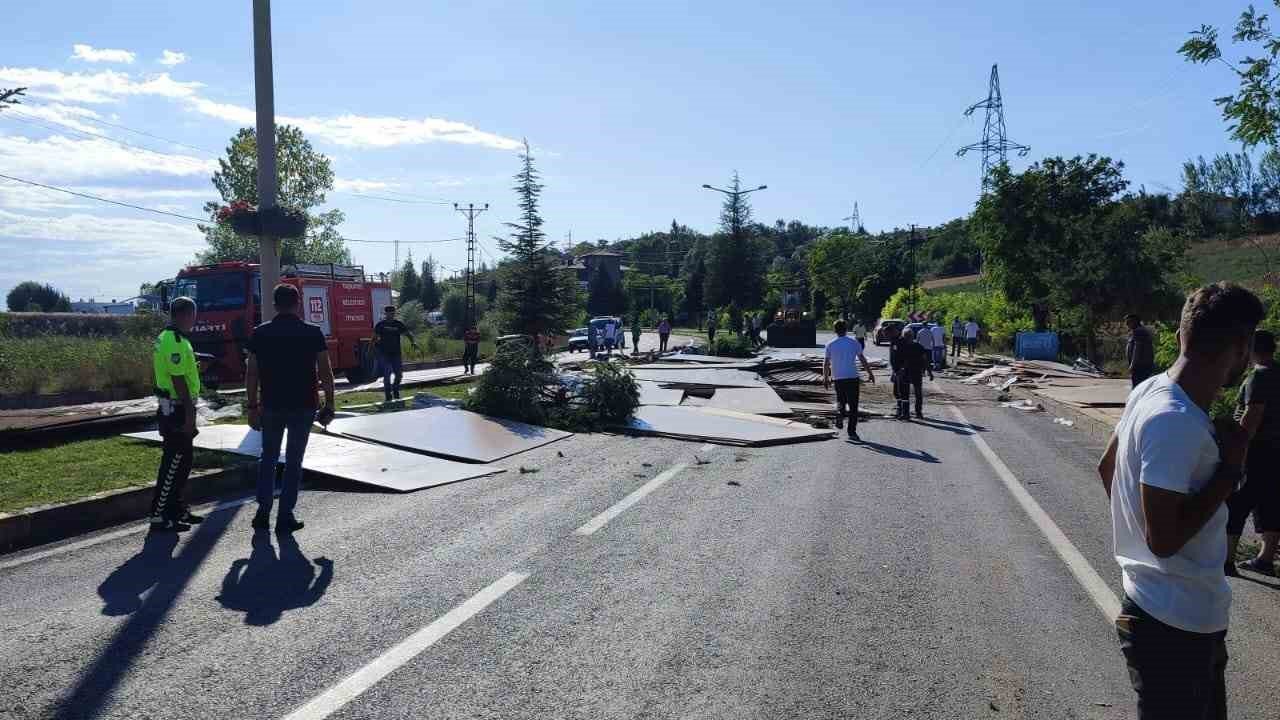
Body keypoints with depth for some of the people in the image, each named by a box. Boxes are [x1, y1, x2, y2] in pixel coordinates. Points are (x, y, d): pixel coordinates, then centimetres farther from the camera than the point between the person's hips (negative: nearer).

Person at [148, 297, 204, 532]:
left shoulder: (166, 338, 14)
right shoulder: (176, 342, -19)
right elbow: (179, 381, -23)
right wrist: (189, 416, -22)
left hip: (171, 408, 10)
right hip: (177, 410, -10)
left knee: (182, 460, 17)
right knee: (173, 464, -4)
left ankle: (176, 509, 25)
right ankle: (159, 517, 2)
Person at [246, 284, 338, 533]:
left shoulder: (260, 333, 0)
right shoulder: (313, 333, -4)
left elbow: (251, 374, 1)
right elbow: (325, 373, -4)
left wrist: (253, 406, 7)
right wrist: (329, 405, 3)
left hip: (271, 406, 2)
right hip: (303, 407, -1)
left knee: (268, 458, 17)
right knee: (293, 461, 7)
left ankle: (263, 513, 14)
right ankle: (285, 517, 9)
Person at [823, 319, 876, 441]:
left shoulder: (830, 345, 2)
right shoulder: (854, 343, 1)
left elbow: (826, 363, 3)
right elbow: (862, 359, 4)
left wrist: (825, 378, 13)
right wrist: (870, 373, 12)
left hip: (838, 378, 1)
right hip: (853, 377, -1)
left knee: (840, 400, 23)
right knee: (853, 406, 3)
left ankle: (839, 413, -7)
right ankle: (852, 432, 2)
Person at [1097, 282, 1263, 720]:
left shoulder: (1151, 390, 0)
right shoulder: (1177, 424, -28)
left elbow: (1107, 468, 13)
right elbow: (1164, 539, -28)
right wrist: (1230, 468, -20)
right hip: (1178, 624, -9)